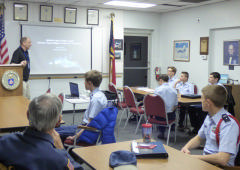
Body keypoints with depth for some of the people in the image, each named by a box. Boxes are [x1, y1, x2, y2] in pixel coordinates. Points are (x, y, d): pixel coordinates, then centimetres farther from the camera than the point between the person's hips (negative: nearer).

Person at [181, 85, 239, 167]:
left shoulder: (229, 124, -22)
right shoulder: (209, 117, 5)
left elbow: (222, 159, -29)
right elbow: (199, 138, 19)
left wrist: (195, 157, -19)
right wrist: (186, 147, -2)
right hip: (205, 160, 7)